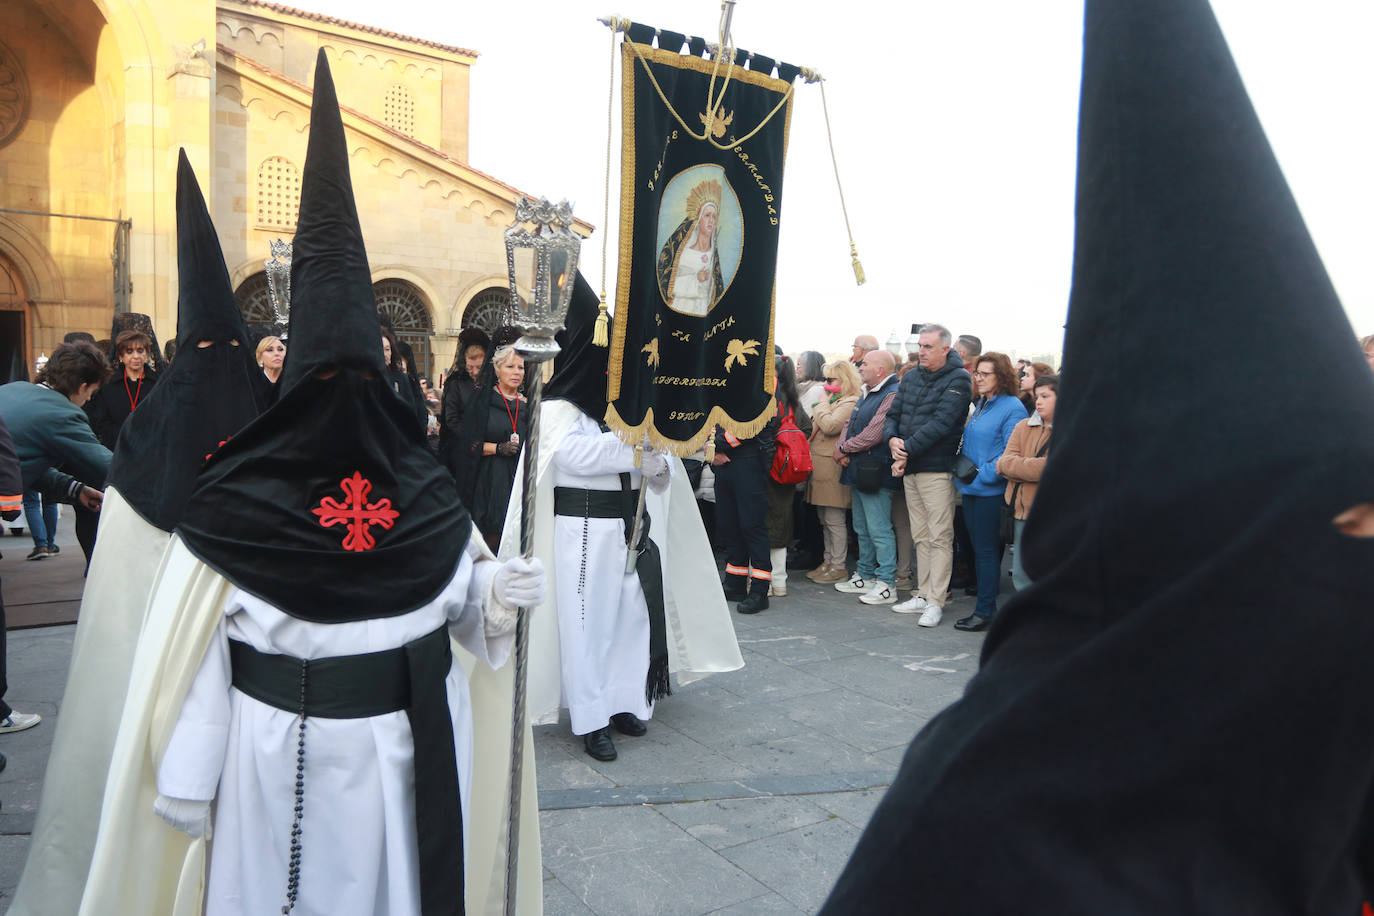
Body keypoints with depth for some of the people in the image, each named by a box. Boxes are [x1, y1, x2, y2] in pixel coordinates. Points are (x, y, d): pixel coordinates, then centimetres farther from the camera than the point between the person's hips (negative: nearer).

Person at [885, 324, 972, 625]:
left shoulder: (957, 379, -8)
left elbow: (941, 423, -17)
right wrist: (892, 438, -8)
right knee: (920, 537, 13)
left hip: (937, 468, -7)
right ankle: (922, 595, 21)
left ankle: (936, 601, 2)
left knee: (940, 538, -3)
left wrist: (907, 449, -19)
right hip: (909, 469, 7)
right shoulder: (911, 378, 14)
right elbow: (893, 414, 13)